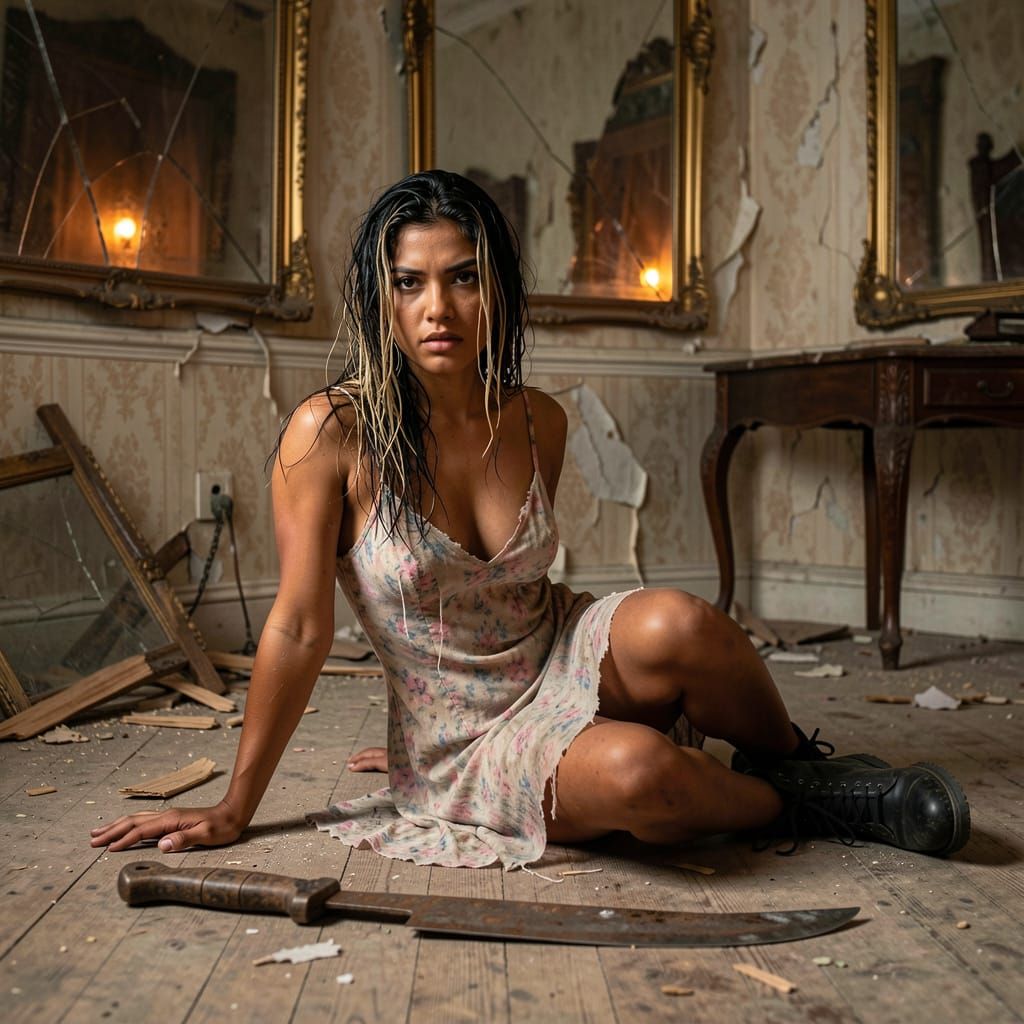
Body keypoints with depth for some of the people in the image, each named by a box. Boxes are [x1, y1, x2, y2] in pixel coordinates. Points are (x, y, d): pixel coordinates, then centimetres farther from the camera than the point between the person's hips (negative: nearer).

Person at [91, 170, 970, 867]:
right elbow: (300, 629, -11)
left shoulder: (538, 423, -3)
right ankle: (799, 803, -4)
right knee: (635, 770, -35)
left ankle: (793, 758, -2)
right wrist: (236, 807, -7)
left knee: (673, 627, -32)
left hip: (565, 662, 3)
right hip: (461, 746, -3)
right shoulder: (330, 433, -15)